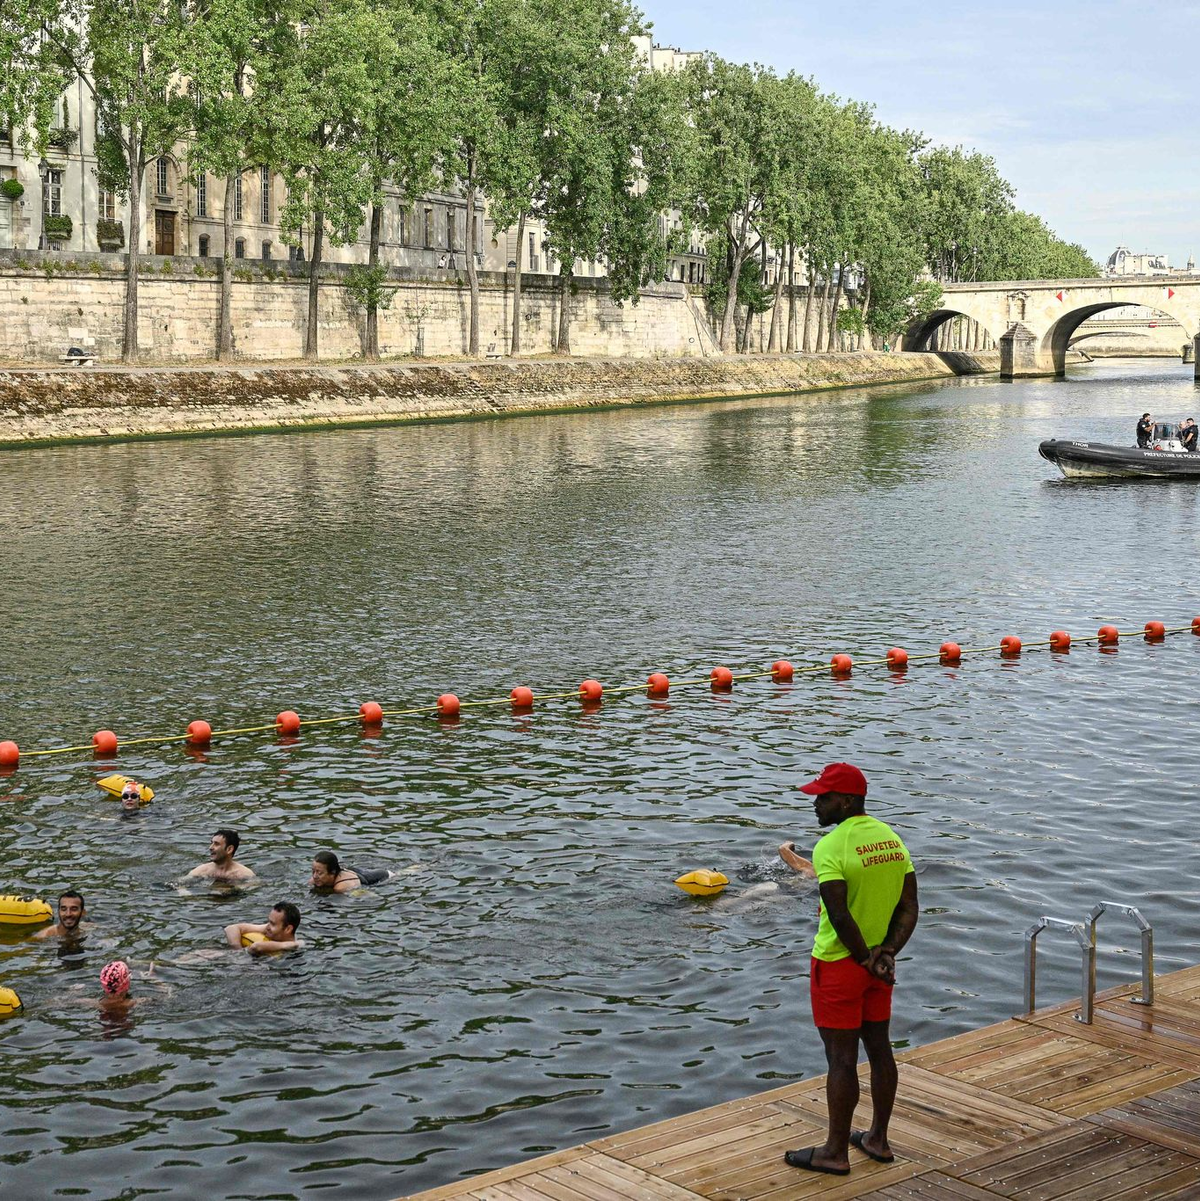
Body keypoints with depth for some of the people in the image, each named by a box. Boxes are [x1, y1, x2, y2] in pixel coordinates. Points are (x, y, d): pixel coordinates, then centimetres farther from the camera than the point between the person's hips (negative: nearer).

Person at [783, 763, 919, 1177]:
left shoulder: (830, 848, -21)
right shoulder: (892, 839, 4)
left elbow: (840, 917, -25)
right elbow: (909, 908, 1)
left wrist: (866, 959, -14)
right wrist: (887, 953, -8)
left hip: (839, 966, -8)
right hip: (879, 963, 8)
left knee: (841, 1058, 0)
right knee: (879, 1048, 16)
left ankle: (836, 1152, 10)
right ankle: (878, 1139, 27)